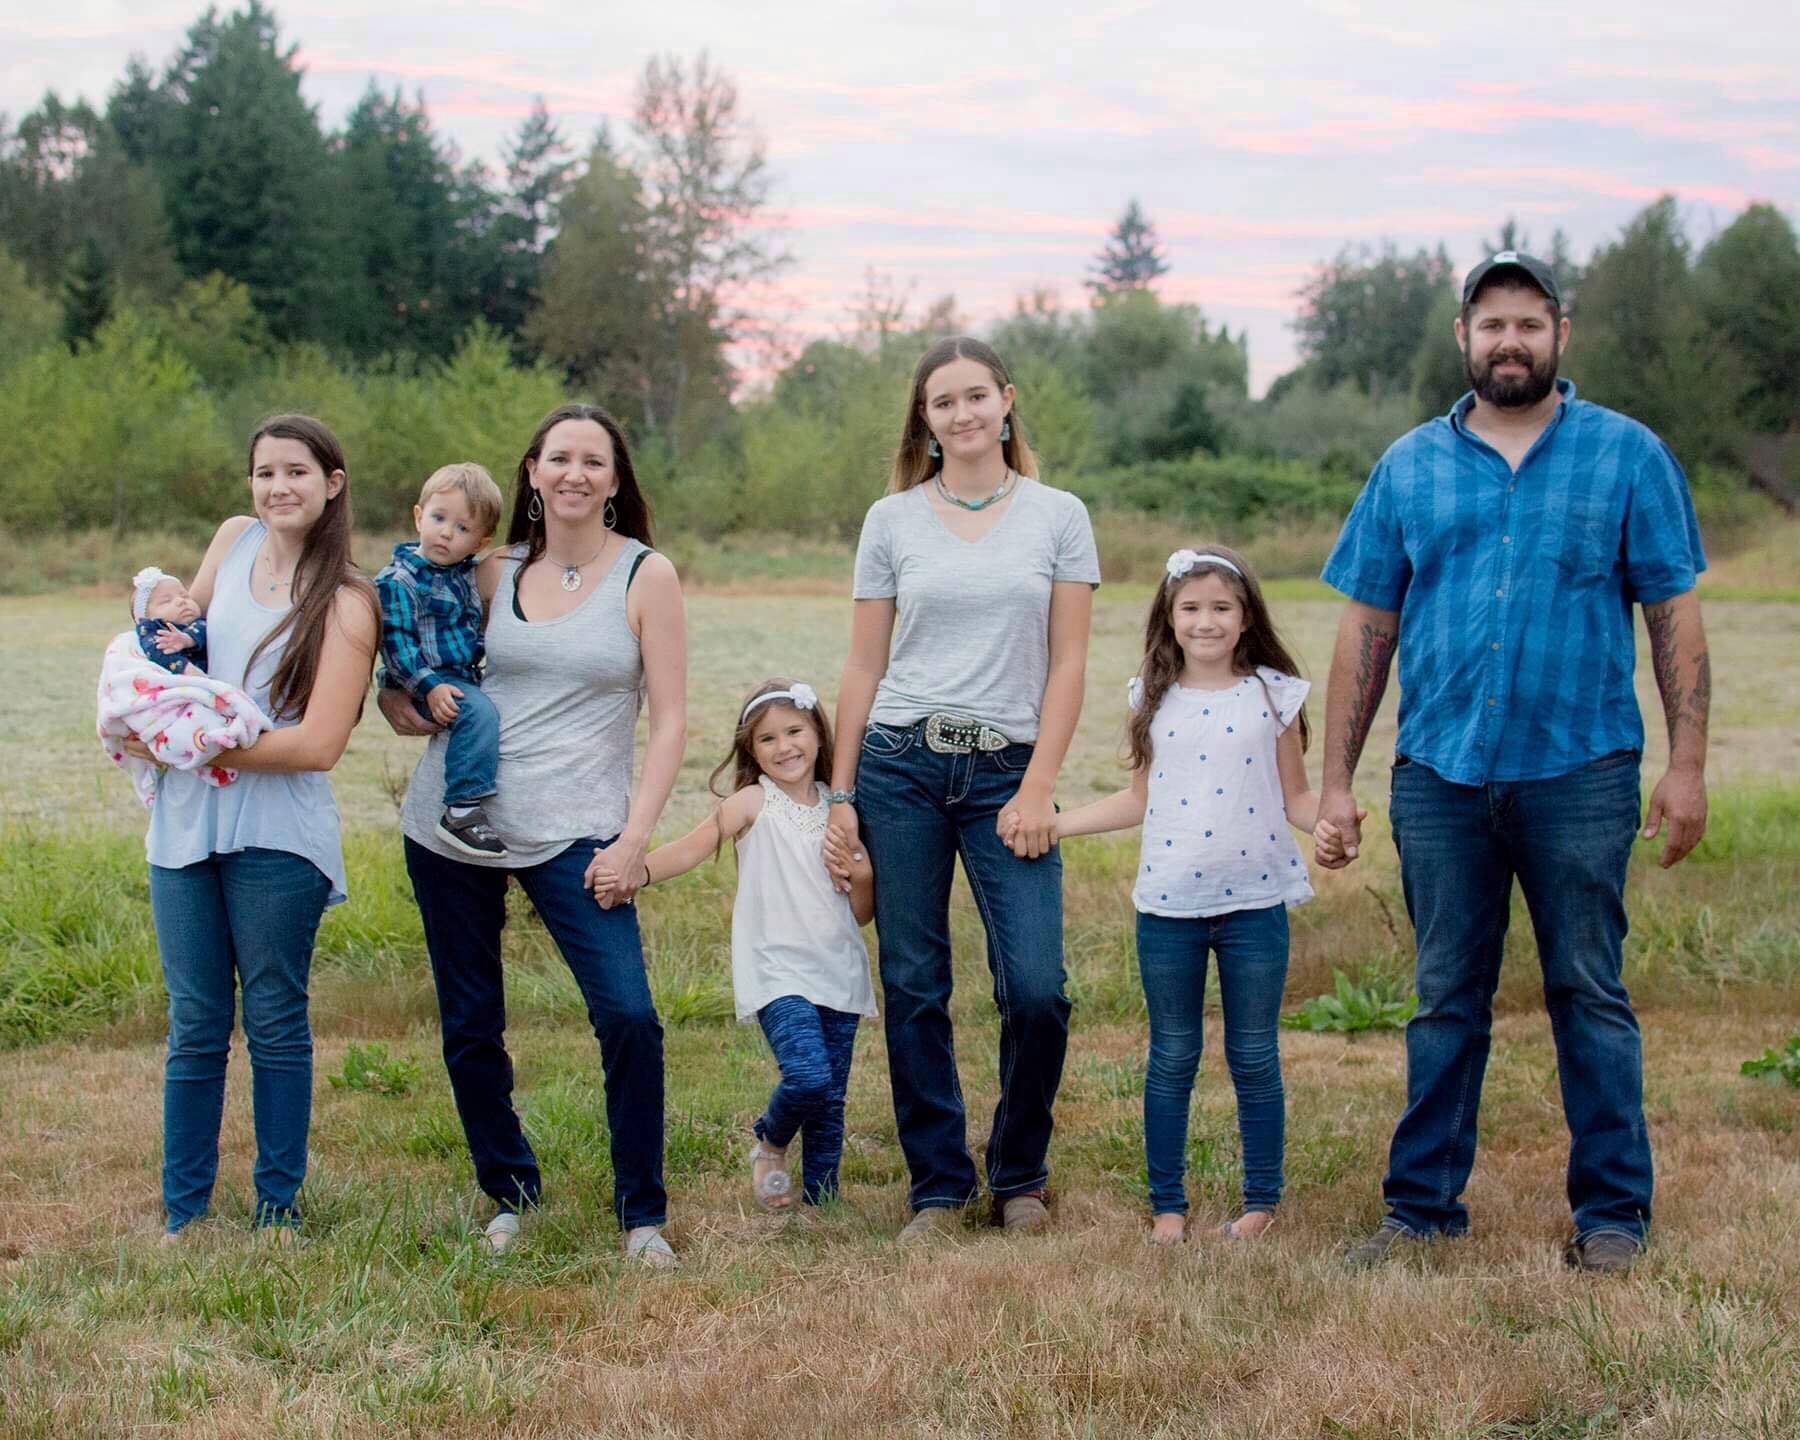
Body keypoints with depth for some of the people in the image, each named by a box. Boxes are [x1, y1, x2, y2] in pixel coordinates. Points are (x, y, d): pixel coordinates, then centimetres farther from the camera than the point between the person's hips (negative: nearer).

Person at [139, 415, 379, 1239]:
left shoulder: (345, 601, -7)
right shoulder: (234, 539, 8)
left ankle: (279, 1207, 18)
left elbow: (318, 742, -15)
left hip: (276, 834, -4)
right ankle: (184, 1211, 17)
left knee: (276, 1021, 6)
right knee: (195, 1025, 9)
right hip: (185, 823, 4)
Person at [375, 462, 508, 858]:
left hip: (467, 678, 9)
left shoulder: (465, 574, 13)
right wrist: (428, 687, -24)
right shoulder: (398, 581, -12)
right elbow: (396, 643, -17)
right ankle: (462, 811, -34)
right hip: (427, 684, -9)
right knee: (479, 713, -31)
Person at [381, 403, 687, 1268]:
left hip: (571, 831, -3)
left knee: (629, 1017, -14)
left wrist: (636, 835, -11)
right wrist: (409, 702, -4)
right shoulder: (495, 573, 8)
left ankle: (642, 1213, 3)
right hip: (452, 818, 3)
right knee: (469, 1026, 8)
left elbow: (670, 721, -2)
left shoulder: (646, 576, 0)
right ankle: (509, 1193, 27)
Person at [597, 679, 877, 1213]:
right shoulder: (754, 802, 0)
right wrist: (636, 870, -33)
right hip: (779, 971, -4)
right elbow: (691, 848, -16)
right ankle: (769, 1141, 9)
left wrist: (864, 878, -5)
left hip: (838, 971, 4)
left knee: (831, 1098, 4)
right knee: (808, 1075, -21)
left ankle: (820, 1198, 20)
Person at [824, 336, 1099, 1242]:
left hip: (1007, 773, -1)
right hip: (900, 766, 1)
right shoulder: (891, 521, 7)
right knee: (914, 989, 3)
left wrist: (1037, 788, -6)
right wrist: (840, 797, 4)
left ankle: (1018, 1174, 15)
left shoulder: (1058, 518, 5)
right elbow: (864, 668, 8)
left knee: (1036, 990, -9)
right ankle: (938, 1186, 16)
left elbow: (1067, 664, 2)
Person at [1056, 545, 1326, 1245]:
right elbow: (1140, 798, 13)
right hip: (1169, 904, 2)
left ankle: (1261, 1201, 18)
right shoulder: (1155, 699, 6)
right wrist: (1051, 823, 7)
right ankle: (1167, 1204, 16)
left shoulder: (1274, 696, 1)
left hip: (1254, 900, -2)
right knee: (1171, 1058, 8)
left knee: (1254, 1057, 7)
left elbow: (1296, 799, 4)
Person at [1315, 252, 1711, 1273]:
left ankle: (1614, 1212, 16)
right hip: (1440, 777, 2)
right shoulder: (1410, 467, 8)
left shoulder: (1628, 455, 3)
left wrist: (1688, 764, -6)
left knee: (1591, 996, 5)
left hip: (1579, 776, -2)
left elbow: (1675, 616, 1)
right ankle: (1424, 1206, 19)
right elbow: (1366, 631, 7)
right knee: (1447, 1001, 10)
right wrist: (1336, 785, 4)